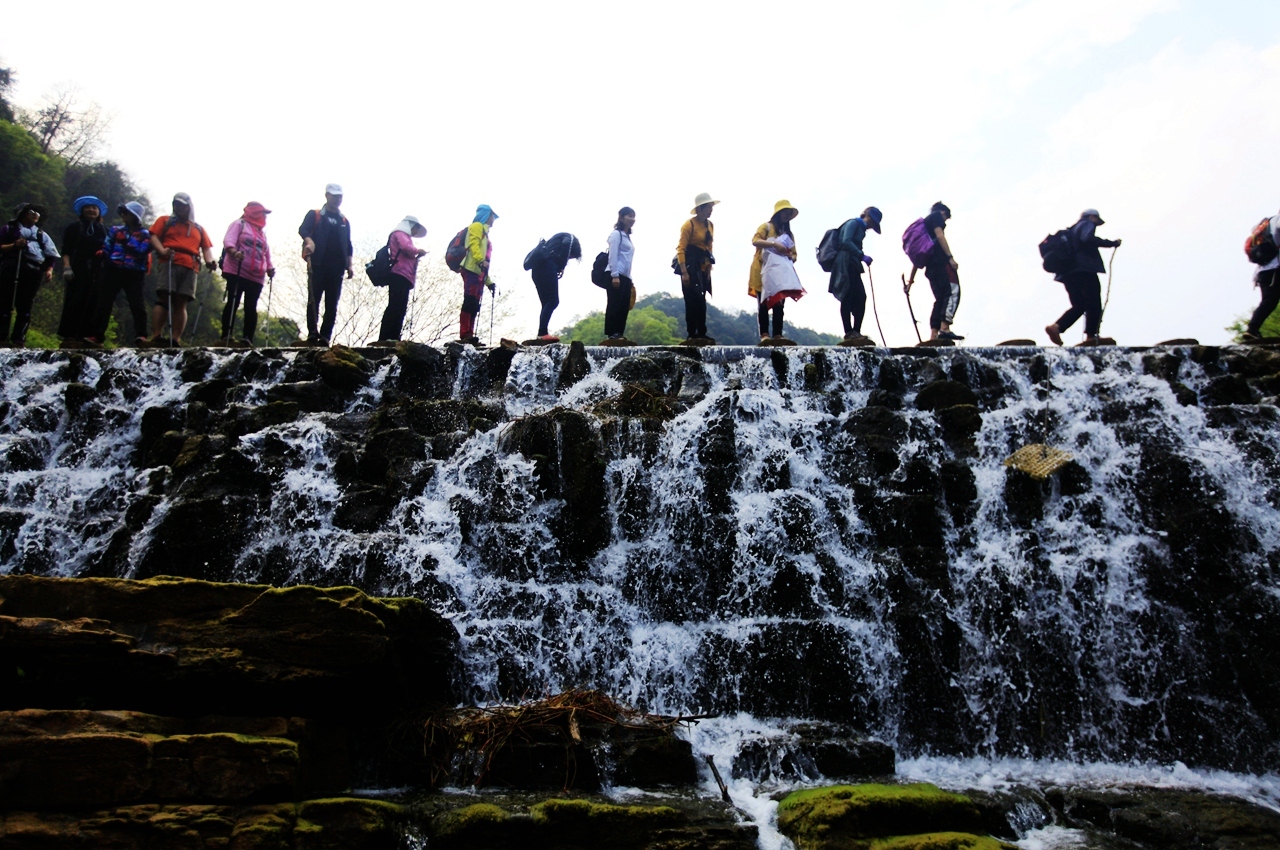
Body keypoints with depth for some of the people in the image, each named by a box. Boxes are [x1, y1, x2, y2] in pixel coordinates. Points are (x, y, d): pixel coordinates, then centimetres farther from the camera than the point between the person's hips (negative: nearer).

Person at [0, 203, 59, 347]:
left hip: (33, 272, 3)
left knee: (25, 307, -1)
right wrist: (13, 246, -11)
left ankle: (18, 339, 0)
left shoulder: (41, 235, 23)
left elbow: (51, 255, 15)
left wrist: (49, 269, -2)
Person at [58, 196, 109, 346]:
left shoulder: (103, 231, 21)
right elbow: (66, 250, 4)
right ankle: (69, 337, -11)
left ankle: (81, 336, -3)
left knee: (91, 303, -4)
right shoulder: (74, 227, 11)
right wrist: (67, 266, -10)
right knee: (74, 302, -10)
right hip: (78, 270, -3)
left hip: (96, 272, 3)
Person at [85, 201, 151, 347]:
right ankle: (96, 336, -3)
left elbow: (142, 250, -8)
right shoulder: (115, 230, 18)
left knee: (137, 305, -9)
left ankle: (141, 337, -10)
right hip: (113, 271, 3)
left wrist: (126, 240, -8)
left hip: (134, 274, -2)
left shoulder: (145, 234, 9)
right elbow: (106, 248, 10)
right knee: (104, 303, -2)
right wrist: (106, 260, -8)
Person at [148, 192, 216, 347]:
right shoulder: (165, 221, 21)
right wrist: (162, 250, -13)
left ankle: (175, 339, -9)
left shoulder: (199, 229, 27)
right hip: (170, 263, -2)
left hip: (190, 267, 2)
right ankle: (156, 336, -20)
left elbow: (206, 248, 19)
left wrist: (210, 261, -3)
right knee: (164, 298, -13)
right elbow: (154, 236, 8)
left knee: (181, 303, -4)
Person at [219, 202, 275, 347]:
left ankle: (247, 340, -4)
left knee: (251, 308, -1)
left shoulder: (262, 233, 27)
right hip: (237, 272, -6)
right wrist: (234, 252, -28)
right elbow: (229, 240, -8)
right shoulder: (240, 224, 6)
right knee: (233, 304, -8)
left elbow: (266, 253, 25)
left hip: (256, 276, 6)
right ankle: (226, 338, -10)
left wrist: (270, 268, 6)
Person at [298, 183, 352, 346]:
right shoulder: (314, 215, 8)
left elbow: (348, 245, 21)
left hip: (336, 267, 4)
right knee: (313, 300, -7)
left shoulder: (344, 221, 20)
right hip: (317, 265, -4)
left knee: (332, 305, -1)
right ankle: (312, 334, -7)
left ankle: (325, 337, 0)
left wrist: (349, 265, 10)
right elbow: (303, 229, -8)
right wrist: (309, 241, -30)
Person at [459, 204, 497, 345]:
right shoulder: (477, 226, 6)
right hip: (472, 270, -10)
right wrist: (480, 261, -30)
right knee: (470, 302, -18)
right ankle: (465, 335, -26)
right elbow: (474, 244, -13)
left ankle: (468, 336, -1)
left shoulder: (483, 231, 32)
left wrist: (488, 281, 24)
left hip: (478, 272, 10)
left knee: (474, 305, 2)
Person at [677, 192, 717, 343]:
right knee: (693, 300, -10)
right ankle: (692, 335, -9)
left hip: (703, 267, 7)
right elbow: (681, 248, -14)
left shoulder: (710, 225, 13)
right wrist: (684, 272, -21)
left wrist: (709, 269, 13)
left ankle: (701, 335, 8)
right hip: (690, 265, -7)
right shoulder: (689, 224, -9)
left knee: (701, 301, 6)